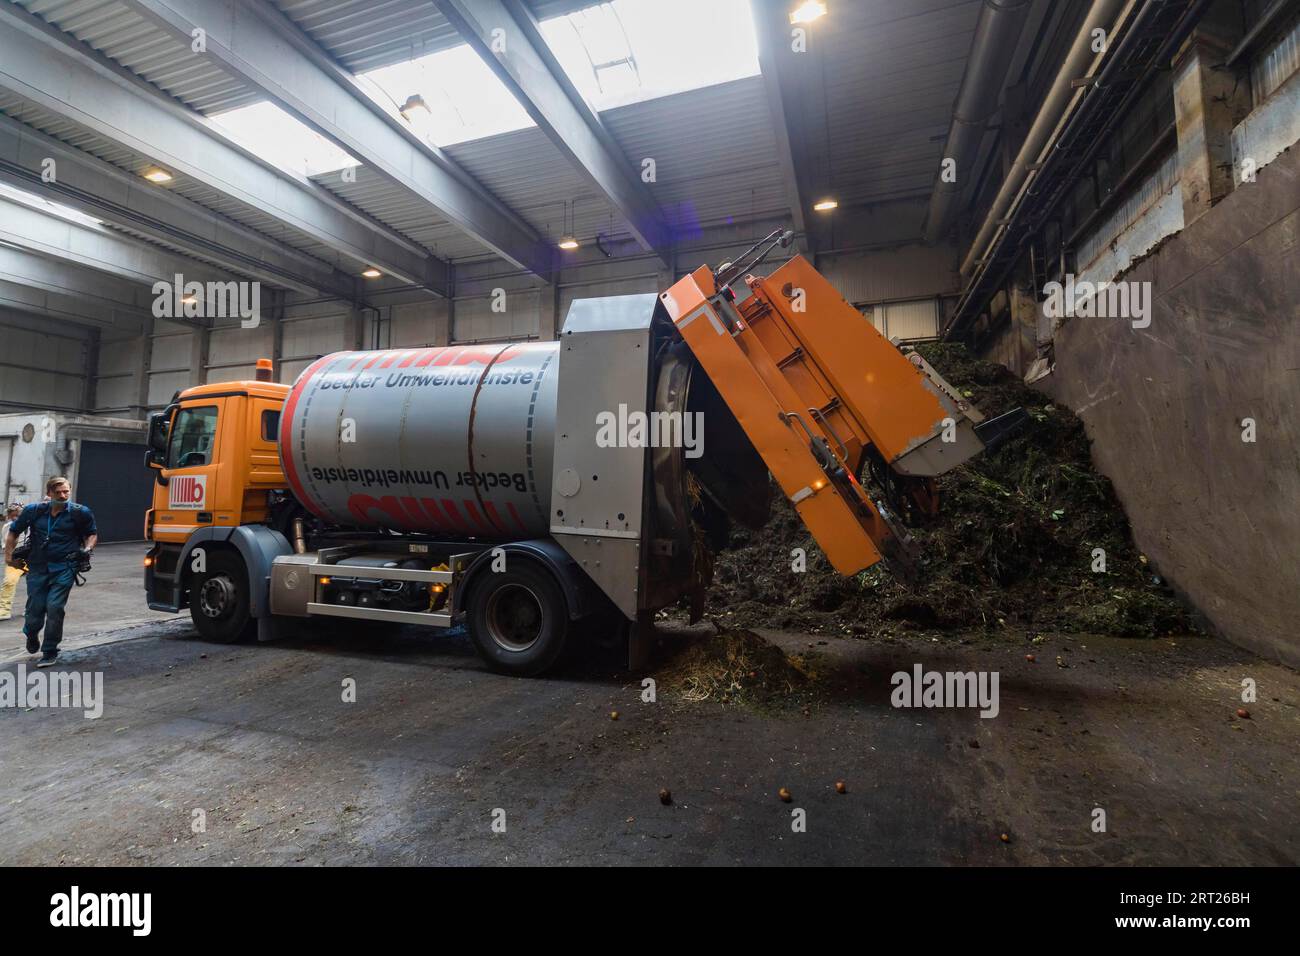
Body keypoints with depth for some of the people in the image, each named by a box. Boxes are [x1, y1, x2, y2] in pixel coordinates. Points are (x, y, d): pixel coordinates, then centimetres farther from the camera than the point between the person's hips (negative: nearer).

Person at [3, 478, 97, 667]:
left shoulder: (80, 513, -1)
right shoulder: (33, 511, 2)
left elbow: (92, 534, 12)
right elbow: (13, 532, 16)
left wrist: (87, 548, -5)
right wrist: (9, 556, 12)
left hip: (64, 568, -2)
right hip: (37, 567, 2)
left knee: (54, 607, -10)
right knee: (35, 607, 4)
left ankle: (50, 653, 3)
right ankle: (32, 635, 40)